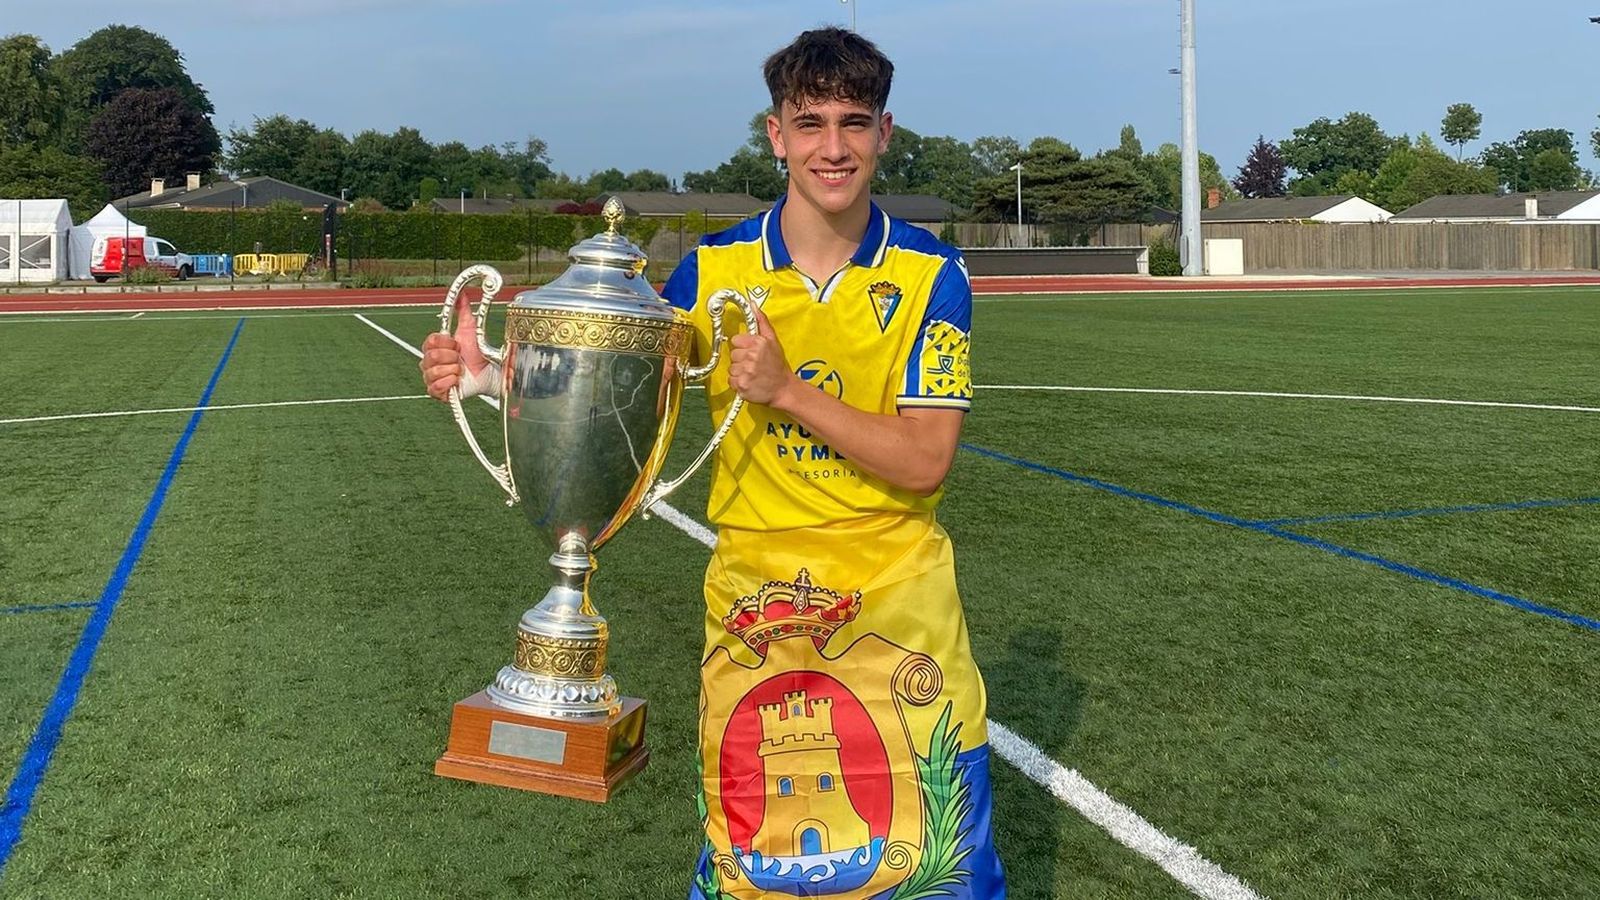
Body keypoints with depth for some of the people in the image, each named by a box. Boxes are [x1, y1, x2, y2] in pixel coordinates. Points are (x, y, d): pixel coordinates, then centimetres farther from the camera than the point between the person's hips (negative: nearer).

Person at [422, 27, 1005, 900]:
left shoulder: (930, 275, -7)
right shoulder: (713, 271, -4)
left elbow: (923, 461, -14)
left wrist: (787, 391, -25)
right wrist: (491, 375, -15)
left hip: (901, 605, 0)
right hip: (752, 602, 1)